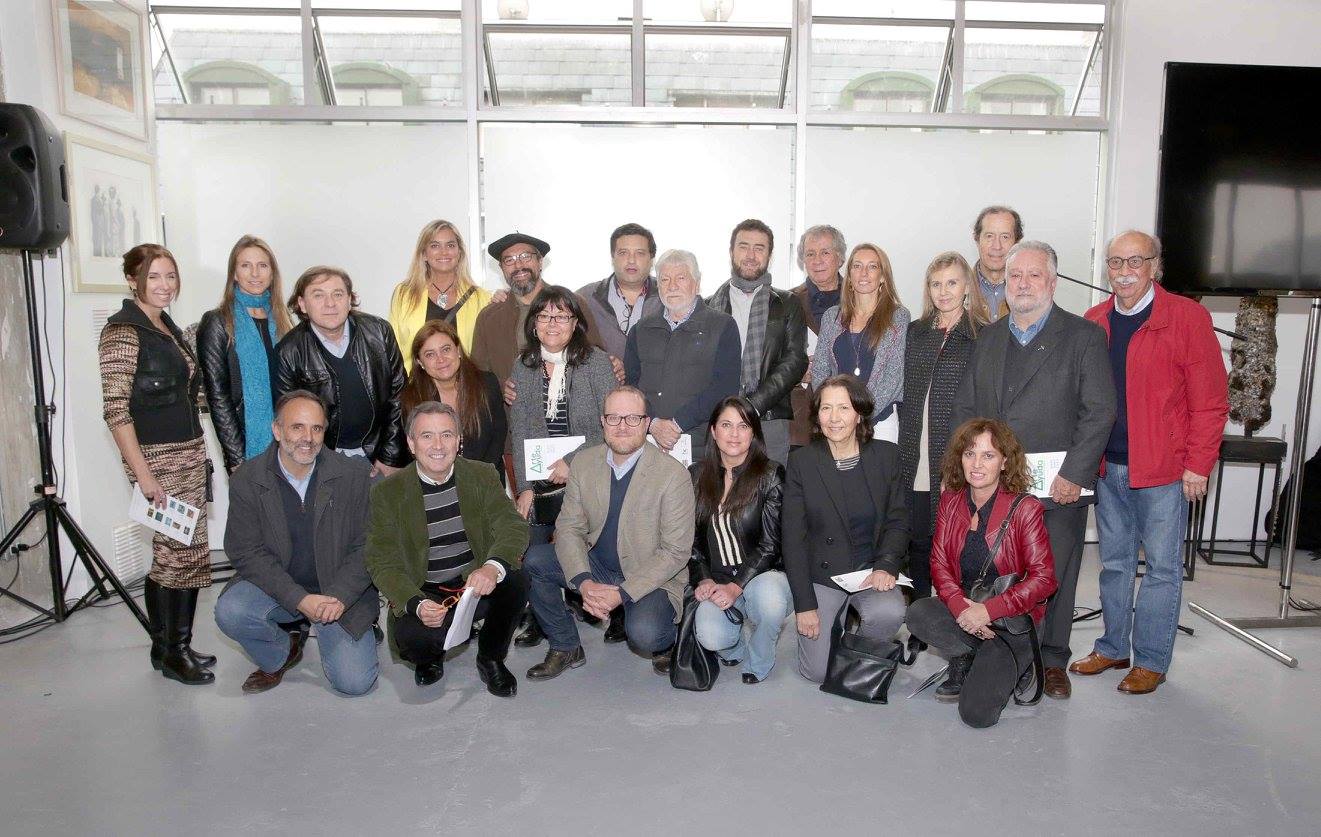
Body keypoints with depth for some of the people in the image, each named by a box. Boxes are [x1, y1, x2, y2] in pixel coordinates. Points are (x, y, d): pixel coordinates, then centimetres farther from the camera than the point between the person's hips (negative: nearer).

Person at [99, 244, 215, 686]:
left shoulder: (169, 327, 14)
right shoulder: (123, 330, -11)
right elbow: (116, 409, -16)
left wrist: (200, 455, 16)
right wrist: (143, 473, -20)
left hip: (190, 454, 8)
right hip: (157, 458, -8)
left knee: (189, 551, 9)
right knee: (172, 552, -3)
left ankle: (179, 645, 20)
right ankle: (168, 653, 12)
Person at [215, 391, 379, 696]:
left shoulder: (353, 474, -9)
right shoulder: (247, 479, -8)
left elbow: (367, 546, -7)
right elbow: (246, 553, -11)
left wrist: (340, 597, -21)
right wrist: (300, 599, -22)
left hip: (342, 593, -1)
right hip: (276, 587, 2)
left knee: (354, 682, -14)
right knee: (230, 612, -28)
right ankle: (282, 651, 5)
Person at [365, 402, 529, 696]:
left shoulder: (482, 476, -1)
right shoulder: (387, 492, -6)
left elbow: (514, 527, -11)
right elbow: (383, 564, -8)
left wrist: (492, 567, -35)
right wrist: (417, 605, -28)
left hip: (476, 586, 2)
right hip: (423, 594, -2)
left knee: (515, 582, -28)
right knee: (412, 637, -32)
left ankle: (491, 659, 1)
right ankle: (431, 657, 9)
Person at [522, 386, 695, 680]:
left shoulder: (673, 474, -17)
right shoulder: (583, 463, -2)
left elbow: (676, 551, -16)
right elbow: (569, 527, -2)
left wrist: (623, 593, -22)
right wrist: (583, 581, -20)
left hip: (651, 578, -4)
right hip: (595, 566, 5)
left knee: (643, 634, -32)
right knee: (533, 560, -16)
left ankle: (666, 643, 9)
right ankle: (565, 648, 4)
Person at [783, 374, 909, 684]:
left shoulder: (886, 455, -2)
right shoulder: (801, 462, -7)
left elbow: (897, 521, 3)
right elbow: (793, 537, -6)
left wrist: (886, 566, -16)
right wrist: (804, 604, -11)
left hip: (871, 570, 1)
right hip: (821, 574, -1)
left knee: (888, 614, -31)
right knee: (816, 671, -9)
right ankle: (836, 621, 25)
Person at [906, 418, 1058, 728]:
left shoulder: (1025, 508, -11)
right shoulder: (950, 501, 2)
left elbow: (1043, 578, -13)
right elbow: (939, 563, 1)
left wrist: (988, 610, -22)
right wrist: (960, 606, -19)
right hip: (963, 611, 4)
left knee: (977, 712, -18)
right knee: (918, 614, -29)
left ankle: (1015, 666, 13)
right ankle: (964, 666, 0)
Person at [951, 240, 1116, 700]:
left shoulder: (1083, 336, 0)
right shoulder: (988, 338, 14)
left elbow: (1099, 412, -6)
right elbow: (964, 408, 14)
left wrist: (1074, 475, -13)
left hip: (1059, 486, -3)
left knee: (1053, 576, 6)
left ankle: (1052, 660, 23)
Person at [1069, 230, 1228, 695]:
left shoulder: (1186, 317, -6)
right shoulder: (1094, 322, 7)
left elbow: (1210, 400, -7)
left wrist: (1197, 465, -11)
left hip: (1163, 469, -4)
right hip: (1107, 466, 4)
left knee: (1162, 567, 5)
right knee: (1113, 562, 15)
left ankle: (1151, 660, 17)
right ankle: (1112, 647, 28)